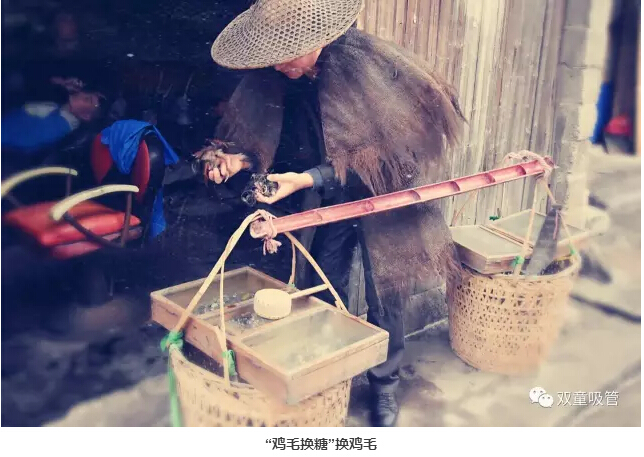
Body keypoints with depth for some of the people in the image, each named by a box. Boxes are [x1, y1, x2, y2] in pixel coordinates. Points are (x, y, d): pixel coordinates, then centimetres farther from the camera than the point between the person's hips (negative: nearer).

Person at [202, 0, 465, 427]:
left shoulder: (366, 60, -27)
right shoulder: (272, 79, -12)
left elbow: (371, 150, -25)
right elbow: (268, 140, 1)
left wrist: (306, 180, -31)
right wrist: (242, 158, -20)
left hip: (379, 193, -4)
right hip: (324, 201, 4)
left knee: (384, 297, 4)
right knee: (326, 296, 10)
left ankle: (384, 386, 27)